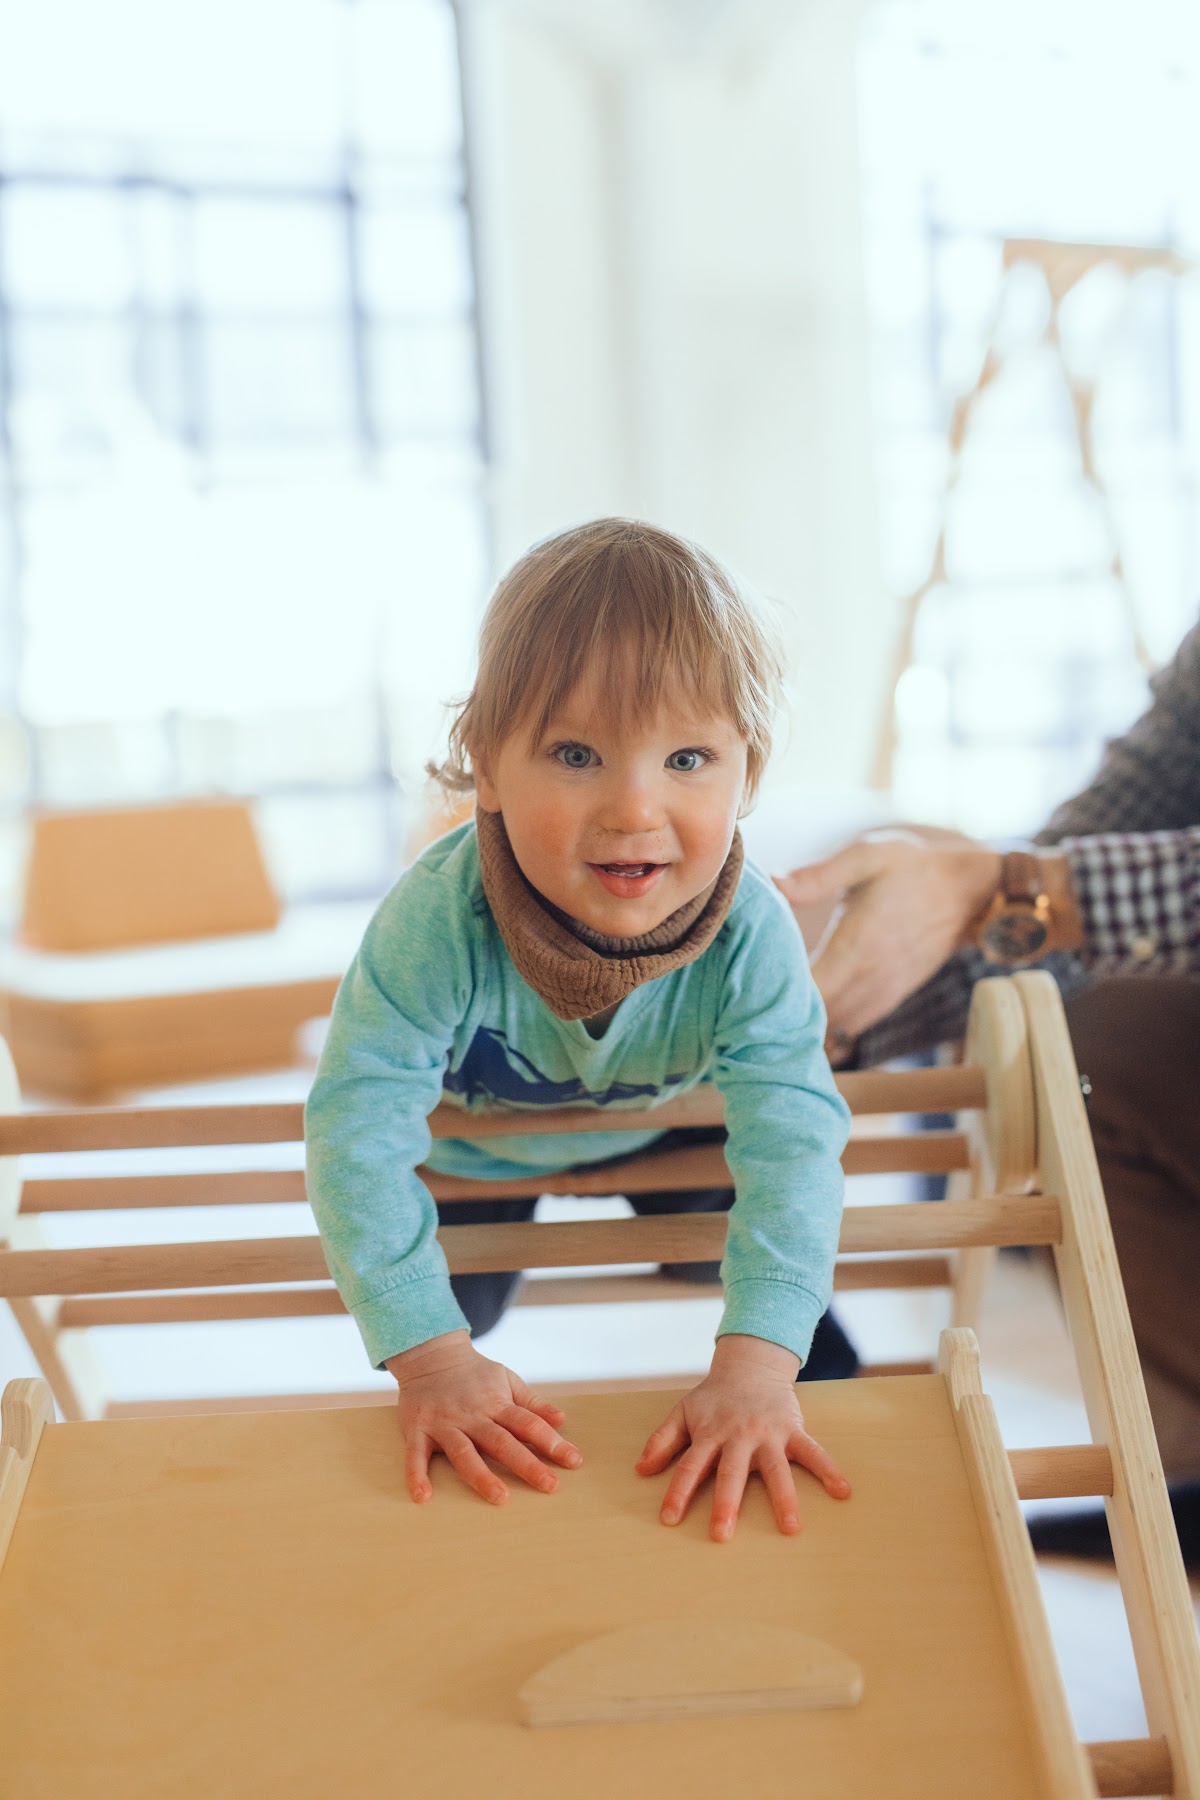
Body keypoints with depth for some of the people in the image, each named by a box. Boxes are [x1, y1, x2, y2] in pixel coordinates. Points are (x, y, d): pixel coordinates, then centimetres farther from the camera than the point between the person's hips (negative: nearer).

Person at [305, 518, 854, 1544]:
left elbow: (792, 1140, -41)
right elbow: (358, 1128, -41)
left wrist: (757, 1365, -53)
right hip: (477, 1141, -1)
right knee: (463, 1311, 11)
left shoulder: (750, 938, -39)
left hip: (663, 1123, 1)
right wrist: (430, 1356, -47)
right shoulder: (440, 920, -44)